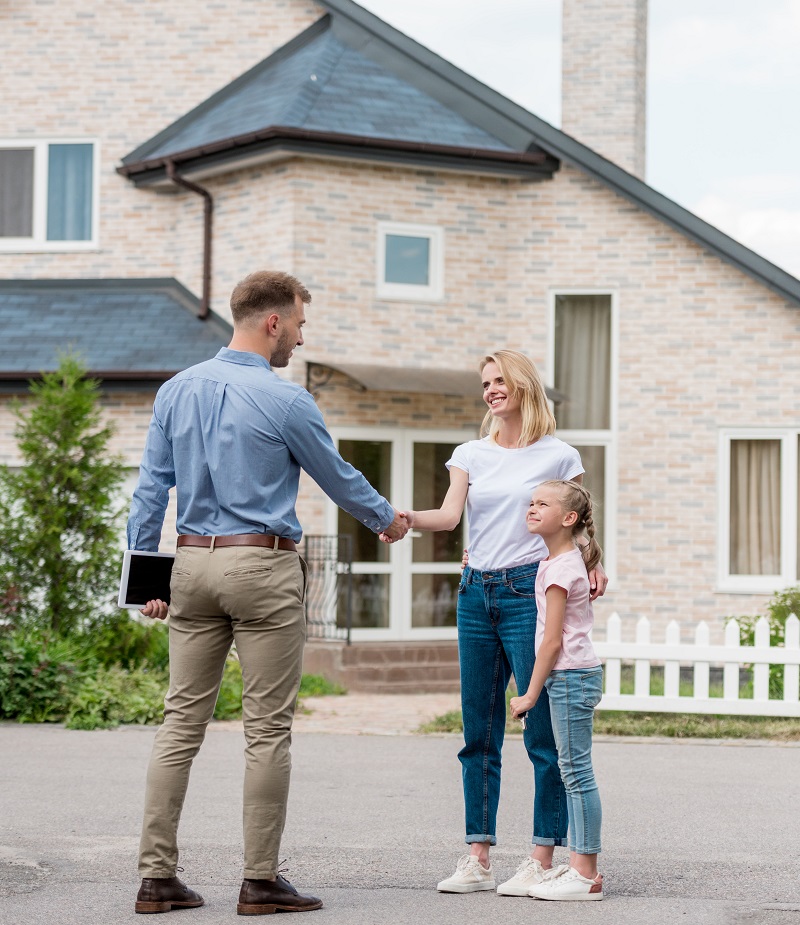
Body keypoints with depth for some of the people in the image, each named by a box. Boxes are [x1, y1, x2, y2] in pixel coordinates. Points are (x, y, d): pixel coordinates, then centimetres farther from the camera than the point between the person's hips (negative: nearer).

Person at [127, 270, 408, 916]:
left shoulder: (176, 391, 8)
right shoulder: (284, 400, -8)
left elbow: (151, 488, 8)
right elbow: (338, 477, 5)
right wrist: (387, 519, 22)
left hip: (193, 565, 6)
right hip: (263, 568, -6)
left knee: (182, 720, 7)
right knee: (268, 728, 1)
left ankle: (157, 875, 7)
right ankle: (261, 881, 4)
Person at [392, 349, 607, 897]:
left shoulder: (559, 456, 3)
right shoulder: (471, 455, 12)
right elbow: (449, 516, -2)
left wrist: (593, 564, -11)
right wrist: (405, 519, -21)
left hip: (530, 591, -4)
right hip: (477, 592, 4)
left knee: (543, 732, -6)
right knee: (479, 731, 6)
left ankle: (543, 860, 0)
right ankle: (478, 860, 12)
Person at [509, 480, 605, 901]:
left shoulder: (559, 568, -14)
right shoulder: (566, 559, 15)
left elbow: (552, 639, -15)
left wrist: (530, 694, -10)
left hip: (570, 676, -10)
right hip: (574, 676, 10)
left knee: (576, 770, -9)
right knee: (573, 771, 11)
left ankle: (586, 875, -8)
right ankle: (579, 864, 14)